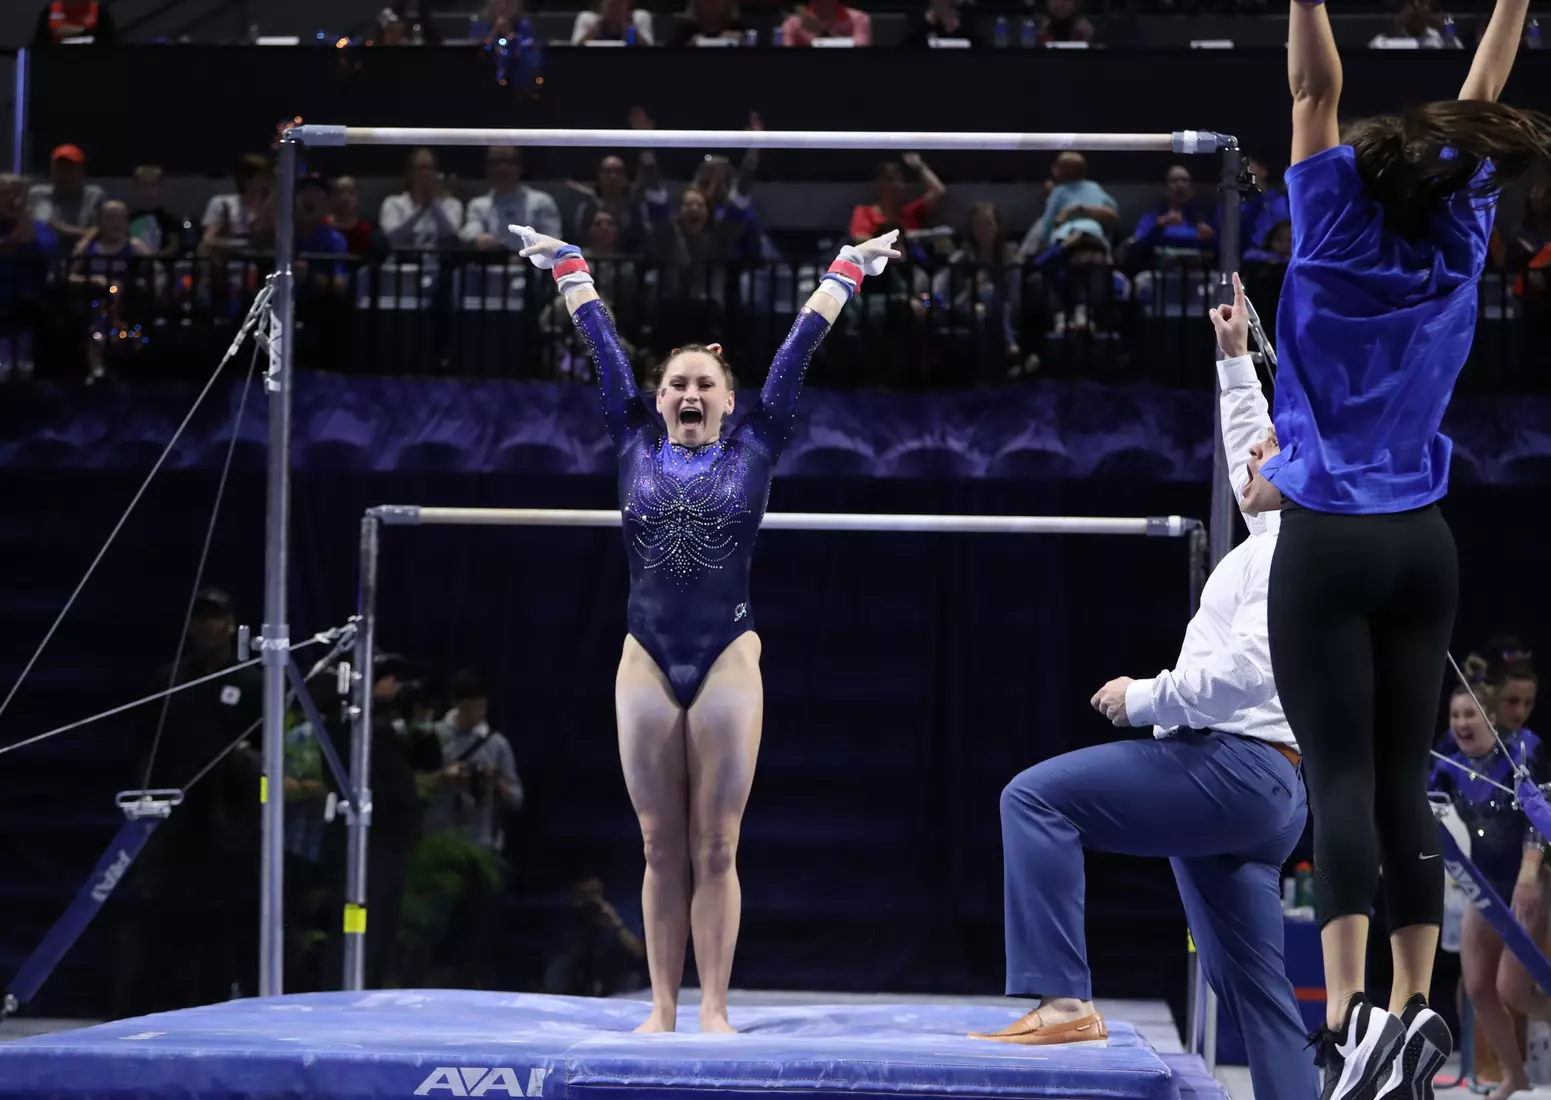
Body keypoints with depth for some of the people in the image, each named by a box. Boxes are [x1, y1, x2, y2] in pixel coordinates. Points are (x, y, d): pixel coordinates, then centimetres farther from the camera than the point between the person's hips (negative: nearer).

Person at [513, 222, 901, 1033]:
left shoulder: (754, 450, 6)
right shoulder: (635, 447, 9)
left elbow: (797, 349, 9)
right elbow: (603, 346, 15)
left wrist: (845, 272, 14)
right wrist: (568, 269, 23)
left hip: (728, 661, -1)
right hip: (647, 663, 1)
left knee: (716, 849, 0)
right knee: (662, 850, 5)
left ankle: (713, 1009, 3)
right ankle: (663, 1009, 9)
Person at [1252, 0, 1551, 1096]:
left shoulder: (1336, 246, -5)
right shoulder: (1457, 256, 3)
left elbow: (1316, 91, -7)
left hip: (1327, 546, -4)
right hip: (1423, 543, 4)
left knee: (1342, 777, -10)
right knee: (1406, 781, 8)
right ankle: (1416, 1006, 5)